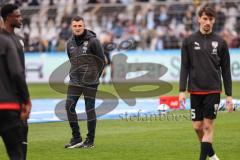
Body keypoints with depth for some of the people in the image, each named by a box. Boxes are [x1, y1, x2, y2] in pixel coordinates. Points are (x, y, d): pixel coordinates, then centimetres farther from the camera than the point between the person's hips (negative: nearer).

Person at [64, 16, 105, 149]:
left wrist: (95, 76, 1)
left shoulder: (93, 41, -9)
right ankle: (76, 138, 8)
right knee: (69, 107, -2)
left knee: (90, 110, 0)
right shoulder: (70, 43, 7)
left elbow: (101, 60, -3)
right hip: (74, 81, 5)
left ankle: (90, 140, 8)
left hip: (89, 82, -5)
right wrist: (75, 73, 12)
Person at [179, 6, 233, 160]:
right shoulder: (189, 41, 4)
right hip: (195, 91, 1)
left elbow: (226, 70, 6)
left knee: (208, 126, -7)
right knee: (198, 126, 5)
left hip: (213, 91, -1)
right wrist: (182, 90, -4)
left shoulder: (220, 42, 3)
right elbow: (185, 67, 5)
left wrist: (229, 95, 2)